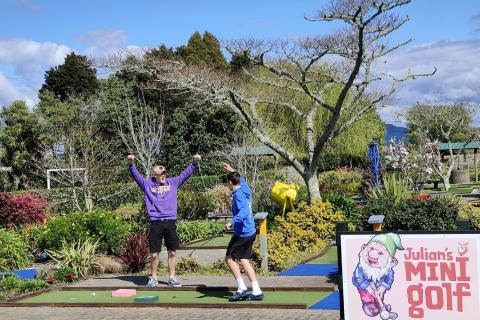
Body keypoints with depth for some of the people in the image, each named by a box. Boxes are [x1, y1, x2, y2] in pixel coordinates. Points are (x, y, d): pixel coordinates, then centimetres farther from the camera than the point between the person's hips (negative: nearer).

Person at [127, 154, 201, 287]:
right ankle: (153, 278, 18)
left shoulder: (173, 183, 10)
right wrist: (131, 163, -17)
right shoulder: (147, 184, 7)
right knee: (154, 253, 1)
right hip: (156, 223, -2)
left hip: (170, 222, 2)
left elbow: (185, 174, 7)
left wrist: (194, 162, -4)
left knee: (172, 252, 5)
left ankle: (172, 277, 17)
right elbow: (136, 175, -1)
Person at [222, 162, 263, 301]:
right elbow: (242, 179, 32)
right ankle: (256, 292, 8)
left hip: (242, 234, -9)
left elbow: (244, 211, -34)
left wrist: (232, 222, -45)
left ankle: (242, 289, 3)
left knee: (229, 258, 4)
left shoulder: (238, 195, -18)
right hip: (251, 232, 9)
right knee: (244, 260, 12)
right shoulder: (245, 189, 8)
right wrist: (232, 170, 41)